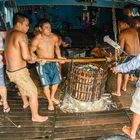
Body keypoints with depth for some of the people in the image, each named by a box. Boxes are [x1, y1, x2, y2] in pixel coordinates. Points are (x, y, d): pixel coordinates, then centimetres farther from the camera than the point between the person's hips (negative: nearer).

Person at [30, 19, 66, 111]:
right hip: (42, 65, -5)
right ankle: (50, 102, 26)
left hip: (53, 62, 5)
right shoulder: (36, 40, -23)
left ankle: (52, 97, 43)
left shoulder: (54, 37, -10)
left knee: (56, 81, 15)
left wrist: (59, 56, -3)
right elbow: (31, 52, -12)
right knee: (46, 84, 1)